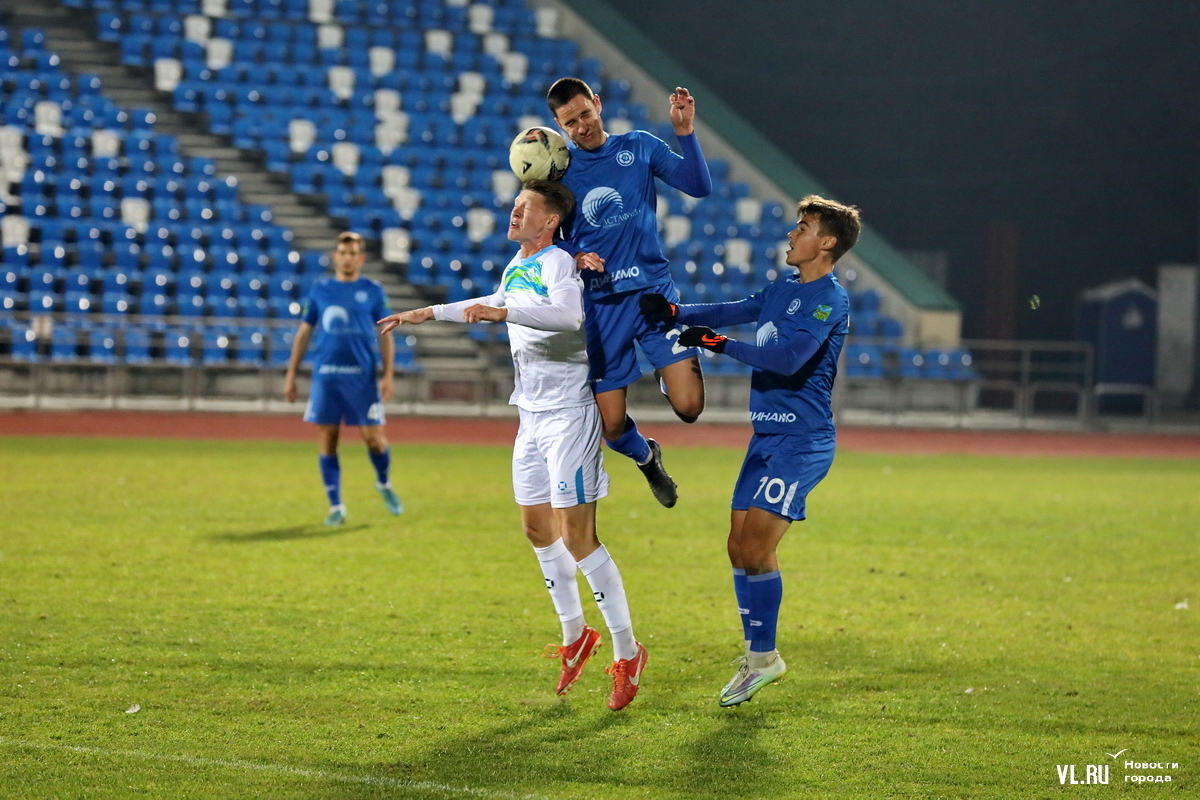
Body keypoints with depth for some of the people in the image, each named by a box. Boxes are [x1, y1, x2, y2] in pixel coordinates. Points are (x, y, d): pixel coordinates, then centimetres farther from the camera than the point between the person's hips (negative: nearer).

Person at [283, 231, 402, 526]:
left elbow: (385, 335, 5)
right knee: (327, 441, 0)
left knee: (374, 438, -2)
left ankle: (384, 484, 28)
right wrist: (291, 374, 8)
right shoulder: (320, 289, 8)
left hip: (362, 376, -1)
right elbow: (304, 332, 12)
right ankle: (336, 507, 9)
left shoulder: (372, 291, 4)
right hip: (325, 375, 1)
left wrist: (387, 375, -4)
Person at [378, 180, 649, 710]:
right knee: (537, 528, 14)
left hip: (569, 414, -9)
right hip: (532, 415, 9)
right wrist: (430, 313, 38)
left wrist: (503, 313, -44)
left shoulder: (557, 263, -15)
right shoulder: (515, 268, 13)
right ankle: (575, 636, 30)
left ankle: (627, 653, -4)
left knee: (576, 537, -12)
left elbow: (568, 313, -36)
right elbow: (496, 305, 35)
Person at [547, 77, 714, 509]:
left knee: (689, 406, -14)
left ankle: (669, 375, 23)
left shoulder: (640, 147, 3)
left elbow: (699, 186, -2)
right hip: (599, 305, 1)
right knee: (612, 424, 1)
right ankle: (646, 458, 37)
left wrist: (685, 132, -14)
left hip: (654, 292, -1)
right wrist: (574, 259, -12)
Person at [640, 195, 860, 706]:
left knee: (756, 545, -14)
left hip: (801, 441, -9)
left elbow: (787, 357, -24)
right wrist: (673, 312, 2)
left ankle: (764, 657, -3)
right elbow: (729, 312, 17)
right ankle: (757, 655, 17)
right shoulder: (782, 289, 15)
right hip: (767, 435, 9)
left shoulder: (829, 299, -13)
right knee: (739, 546, 7)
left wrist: (716, 343, -21)